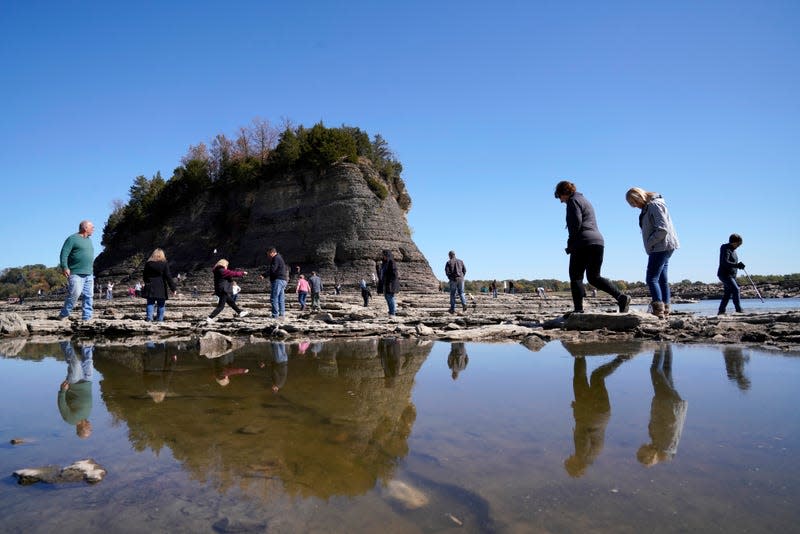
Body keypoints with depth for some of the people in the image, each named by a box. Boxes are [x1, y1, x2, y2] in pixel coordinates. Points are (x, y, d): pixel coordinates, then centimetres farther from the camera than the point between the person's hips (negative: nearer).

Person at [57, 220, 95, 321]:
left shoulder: (89, 240, 21)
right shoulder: (72, 239, -3)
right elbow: (64, 253, -11)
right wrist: (64, 267, -21)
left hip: (89, 274, 8)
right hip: (76, 274, -7)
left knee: (89, 296, 2)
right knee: (74, 294, -14)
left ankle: (86, 318, 4)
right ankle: (63, 315, 0)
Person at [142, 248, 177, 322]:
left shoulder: (148, 263, 4)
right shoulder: (164, 264, -5)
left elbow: (144, 276, 12)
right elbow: (168, 277, -8)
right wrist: (173, 288, -6)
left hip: (150, 288, 2)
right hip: (161, 288, -2)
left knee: (150, 303, 11)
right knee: (161, 304, 6)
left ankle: (149, 317, 0)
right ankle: (160, 319, 8)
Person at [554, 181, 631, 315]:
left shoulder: (573, 201, 0)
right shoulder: (584, 200, 29)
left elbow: (576, 223, -14)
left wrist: (570, 244, -6)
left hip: (584, 243, -9)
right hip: (598, 242, 9)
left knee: (575, 277, -4)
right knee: (594, 277, 10)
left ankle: (578, 309, -7)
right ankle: (621, 297, -4)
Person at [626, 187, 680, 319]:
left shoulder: (654, 205, -13)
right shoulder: (647, 207, 16)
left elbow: (662, 229, -22)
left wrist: (650, 243, -15)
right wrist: (650, 245, 9)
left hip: (661, 247, -10)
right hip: (662, 248, 10)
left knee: (651, 278, -12)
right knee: (662, 279, 10)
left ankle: (658, 311, -15)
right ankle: (665, 310, 14)